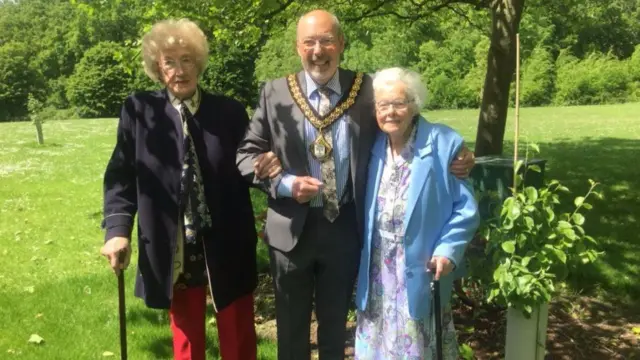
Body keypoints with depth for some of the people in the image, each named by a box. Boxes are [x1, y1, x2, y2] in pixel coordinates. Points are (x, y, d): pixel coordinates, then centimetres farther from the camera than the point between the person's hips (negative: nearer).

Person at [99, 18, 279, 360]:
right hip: (172, 250, 0)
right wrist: (118, 230, -12)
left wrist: (265, 167, -12)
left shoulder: (230, 112, 0)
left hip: (227, 248, 0)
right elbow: (121, 175, -3)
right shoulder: (139, 110, -1)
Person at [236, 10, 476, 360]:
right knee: (291, 324, 19)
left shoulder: (366, 90, -4)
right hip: (292, 227, 0)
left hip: (345, 227, 0)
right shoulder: (275, 93, -5)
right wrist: (284, 183, -18)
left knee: (335, 321, 20)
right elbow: (246, 155, -1)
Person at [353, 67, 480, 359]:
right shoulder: (372, 145, 4)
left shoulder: (444, 143, -10)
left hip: (420, 267, -4)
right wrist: (363, 258, 6)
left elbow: (465, 208, -7)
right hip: (376, 269, 5)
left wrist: (447, 251, -17)